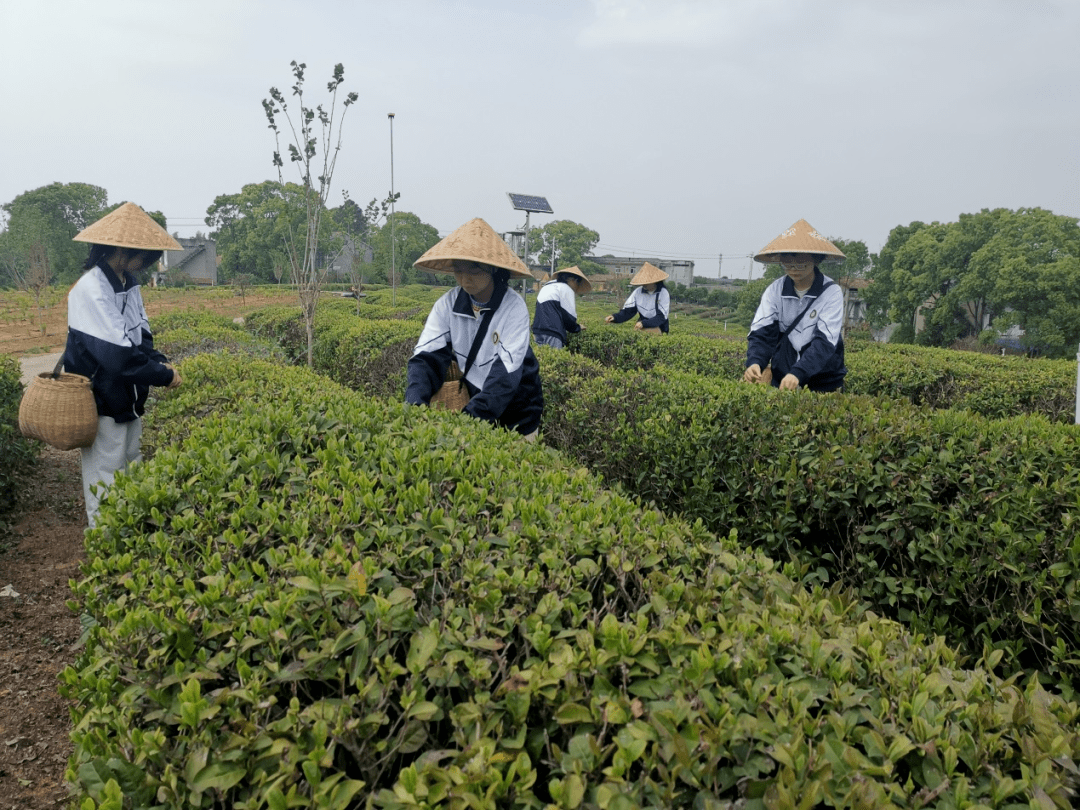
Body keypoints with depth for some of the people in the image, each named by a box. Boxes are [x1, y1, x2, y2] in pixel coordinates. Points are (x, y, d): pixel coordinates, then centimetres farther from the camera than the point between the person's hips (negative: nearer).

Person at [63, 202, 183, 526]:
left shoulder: (129, 284, 4)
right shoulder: (91, 289, -22)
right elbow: (116, 353, -28)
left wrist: (159, 362, -10)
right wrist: (163, 376, -20)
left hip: (129, 399, 8)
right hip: (102, 402, -8)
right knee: (104, 478, 3)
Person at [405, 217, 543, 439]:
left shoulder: (514, 309, -20)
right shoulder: (448, 304, -9)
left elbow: (506, 374, -27)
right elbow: (426, 356, -14)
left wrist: (468, 419, -39)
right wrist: (415, 404, -33)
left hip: (515, 416, -3)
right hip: (471, 401, 3)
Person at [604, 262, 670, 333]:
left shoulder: (663, 293, -9)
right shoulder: (638, 292, 1)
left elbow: (661, 317, -14)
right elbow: (627, 311, 2)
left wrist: (644, 323, -28)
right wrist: (615, 317, -19)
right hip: (641, 329, 3)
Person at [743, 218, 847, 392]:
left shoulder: (831, 293, -12)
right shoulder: (774, 291, -3)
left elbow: (825, 341, -21)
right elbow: (761, 332, -9)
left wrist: (798, 373, -36)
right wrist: (754, 362, -31)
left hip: (823, 386, -2)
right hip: (781, 382, 2)